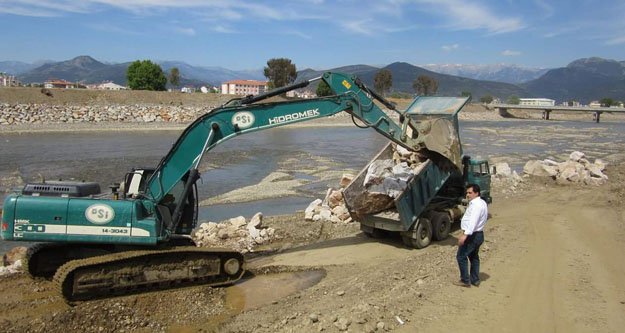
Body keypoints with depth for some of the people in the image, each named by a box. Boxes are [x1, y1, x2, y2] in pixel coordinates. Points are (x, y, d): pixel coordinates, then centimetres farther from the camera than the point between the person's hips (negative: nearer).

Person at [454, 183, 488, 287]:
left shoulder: (476, 205, -21)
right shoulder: (481, 203, 13)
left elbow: (473, 221, -33)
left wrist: (465, 234, -40)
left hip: (472, 235, -11)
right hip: (478, 234, 11)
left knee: (461, 256, -2)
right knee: (474, 257, 20)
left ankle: (465, 280, 5)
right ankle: (475, 280, 29)